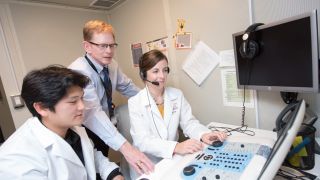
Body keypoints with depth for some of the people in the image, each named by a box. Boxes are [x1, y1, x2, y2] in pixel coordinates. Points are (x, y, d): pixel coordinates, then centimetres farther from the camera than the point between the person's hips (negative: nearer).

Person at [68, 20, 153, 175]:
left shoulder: (111, 64, -6)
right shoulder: (79, 71, -28)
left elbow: (127, 87, 10)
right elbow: (93, 113, -41)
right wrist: (125, 147, -50)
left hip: (104, 131, 6)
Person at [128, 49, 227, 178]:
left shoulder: (177, 95, 1)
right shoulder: (135, 102, -12)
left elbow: (189, 122, 0)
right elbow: (142, 141, -21)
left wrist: (203, 134, -22)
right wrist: (176, 147, -34)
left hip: (174, 161, 4)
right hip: (148, 166, -3)